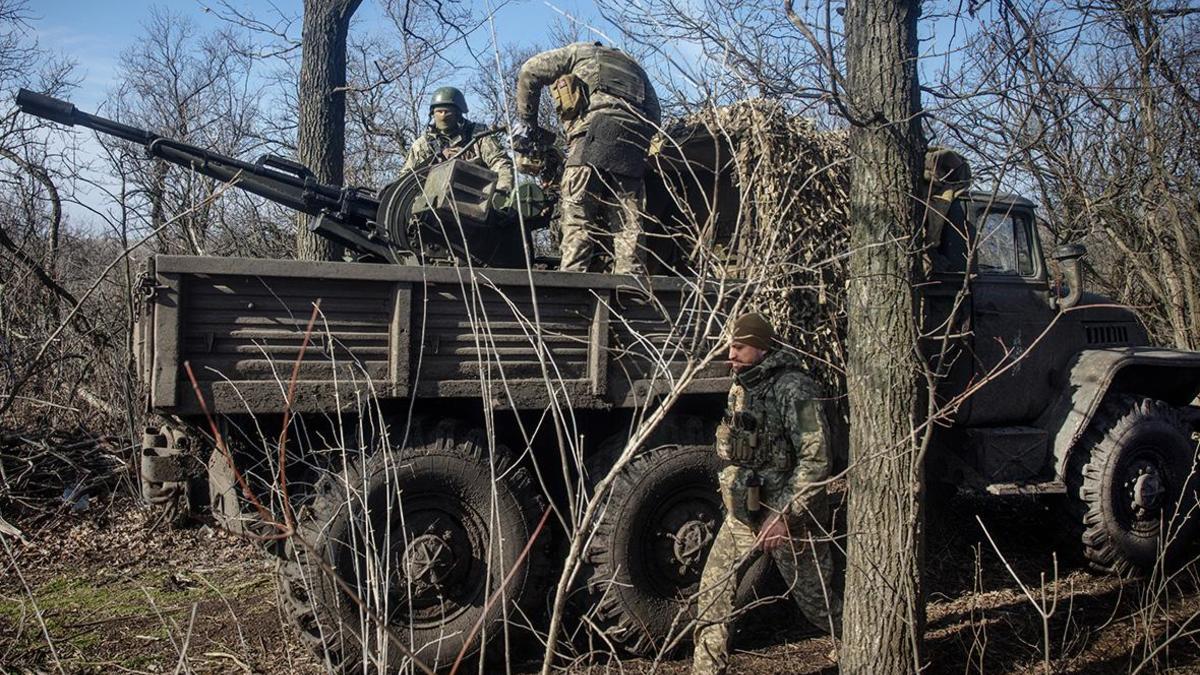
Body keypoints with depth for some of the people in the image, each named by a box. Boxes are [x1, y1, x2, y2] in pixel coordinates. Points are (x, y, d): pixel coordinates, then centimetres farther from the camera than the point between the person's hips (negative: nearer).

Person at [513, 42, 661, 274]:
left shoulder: (582, 51, 26)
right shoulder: (634, 67, 38)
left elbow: (530, 71, 14)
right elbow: (654, 116, 23)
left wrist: (525, 121, 19)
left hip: (595, 131, -4)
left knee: (577, 218, -9)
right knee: (628, 224, 1)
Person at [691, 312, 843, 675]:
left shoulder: (794, 389, -19)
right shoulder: (741, 386, 7)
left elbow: (815, 459, -22)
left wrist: (785, 515, -24)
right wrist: (732, 492, 19)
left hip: (788, 511, -7)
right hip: (743, 509, 8)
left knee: (815, 597, 7)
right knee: (713, 588, 4)